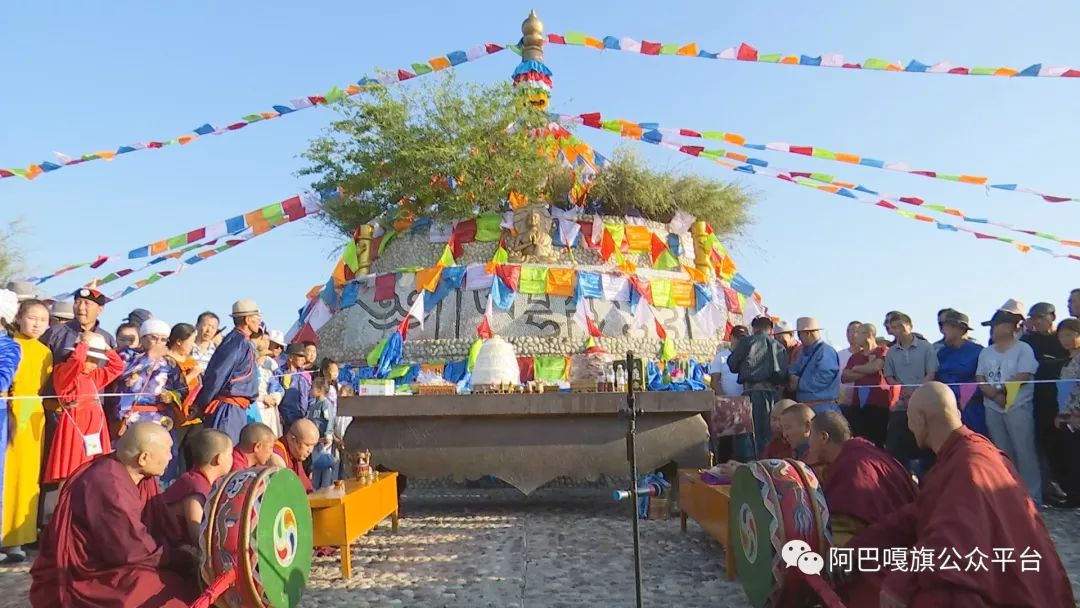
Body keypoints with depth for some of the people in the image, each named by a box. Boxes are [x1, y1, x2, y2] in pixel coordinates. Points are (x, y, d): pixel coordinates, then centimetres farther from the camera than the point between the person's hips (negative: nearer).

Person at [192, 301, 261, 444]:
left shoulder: (243, 342, 15)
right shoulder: (237, 341, -14)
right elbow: (216, 375, -17)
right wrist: (201, 406, -11)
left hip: (237, 410, 9)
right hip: (228, 409, -9)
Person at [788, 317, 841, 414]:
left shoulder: (826, 351, -12)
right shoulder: (805, 353, 19)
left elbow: (822, 378, -23)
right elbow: (793, 370, 16)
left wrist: (799, 383, -14)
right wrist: (793, 378, -8)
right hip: (804, 406, 9)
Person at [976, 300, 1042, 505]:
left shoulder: (1024, 349, -3)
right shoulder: (985, 352, 12)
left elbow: (1023, 377, -14)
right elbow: (979, 379, 5)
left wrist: (1000, 390, -10)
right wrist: (995, 395, -11)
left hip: (1018, 406, -5)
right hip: (992, 408, 5)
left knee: (1024, 452, -3)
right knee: (1002, 453, 11)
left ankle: (1033, 496, 5)